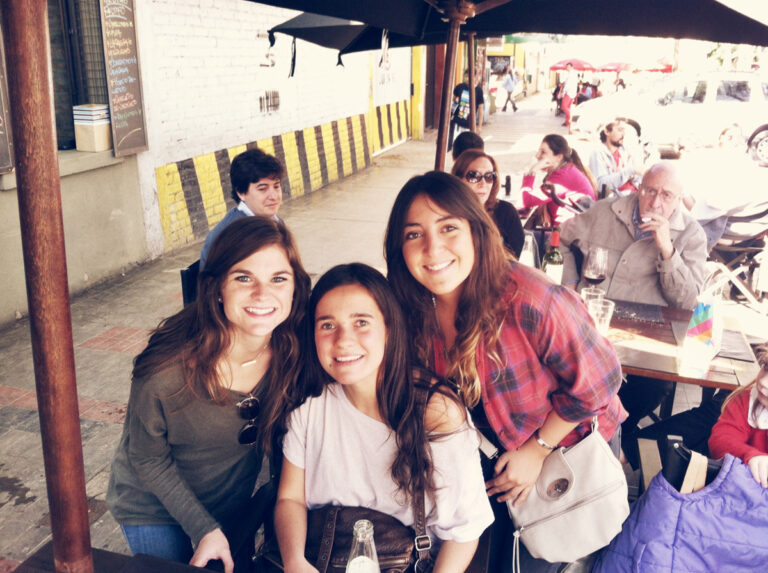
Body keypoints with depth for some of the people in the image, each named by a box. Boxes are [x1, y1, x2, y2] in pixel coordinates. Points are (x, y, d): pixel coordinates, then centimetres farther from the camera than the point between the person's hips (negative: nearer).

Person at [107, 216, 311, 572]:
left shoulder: (291, 355, -22)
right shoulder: (167, 368, -33)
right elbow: (148, 459, -18)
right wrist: (204, 529, -18)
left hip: (233, 510, 4)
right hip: (155, 508, -3)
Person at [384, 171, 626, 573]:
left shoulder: (529, 301, -36)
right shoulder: (412, 309, -19)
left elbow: (595, 382, -22)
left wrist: (537, 449, -15)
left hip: (571, 444, -4)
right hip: (496, 447, 4)